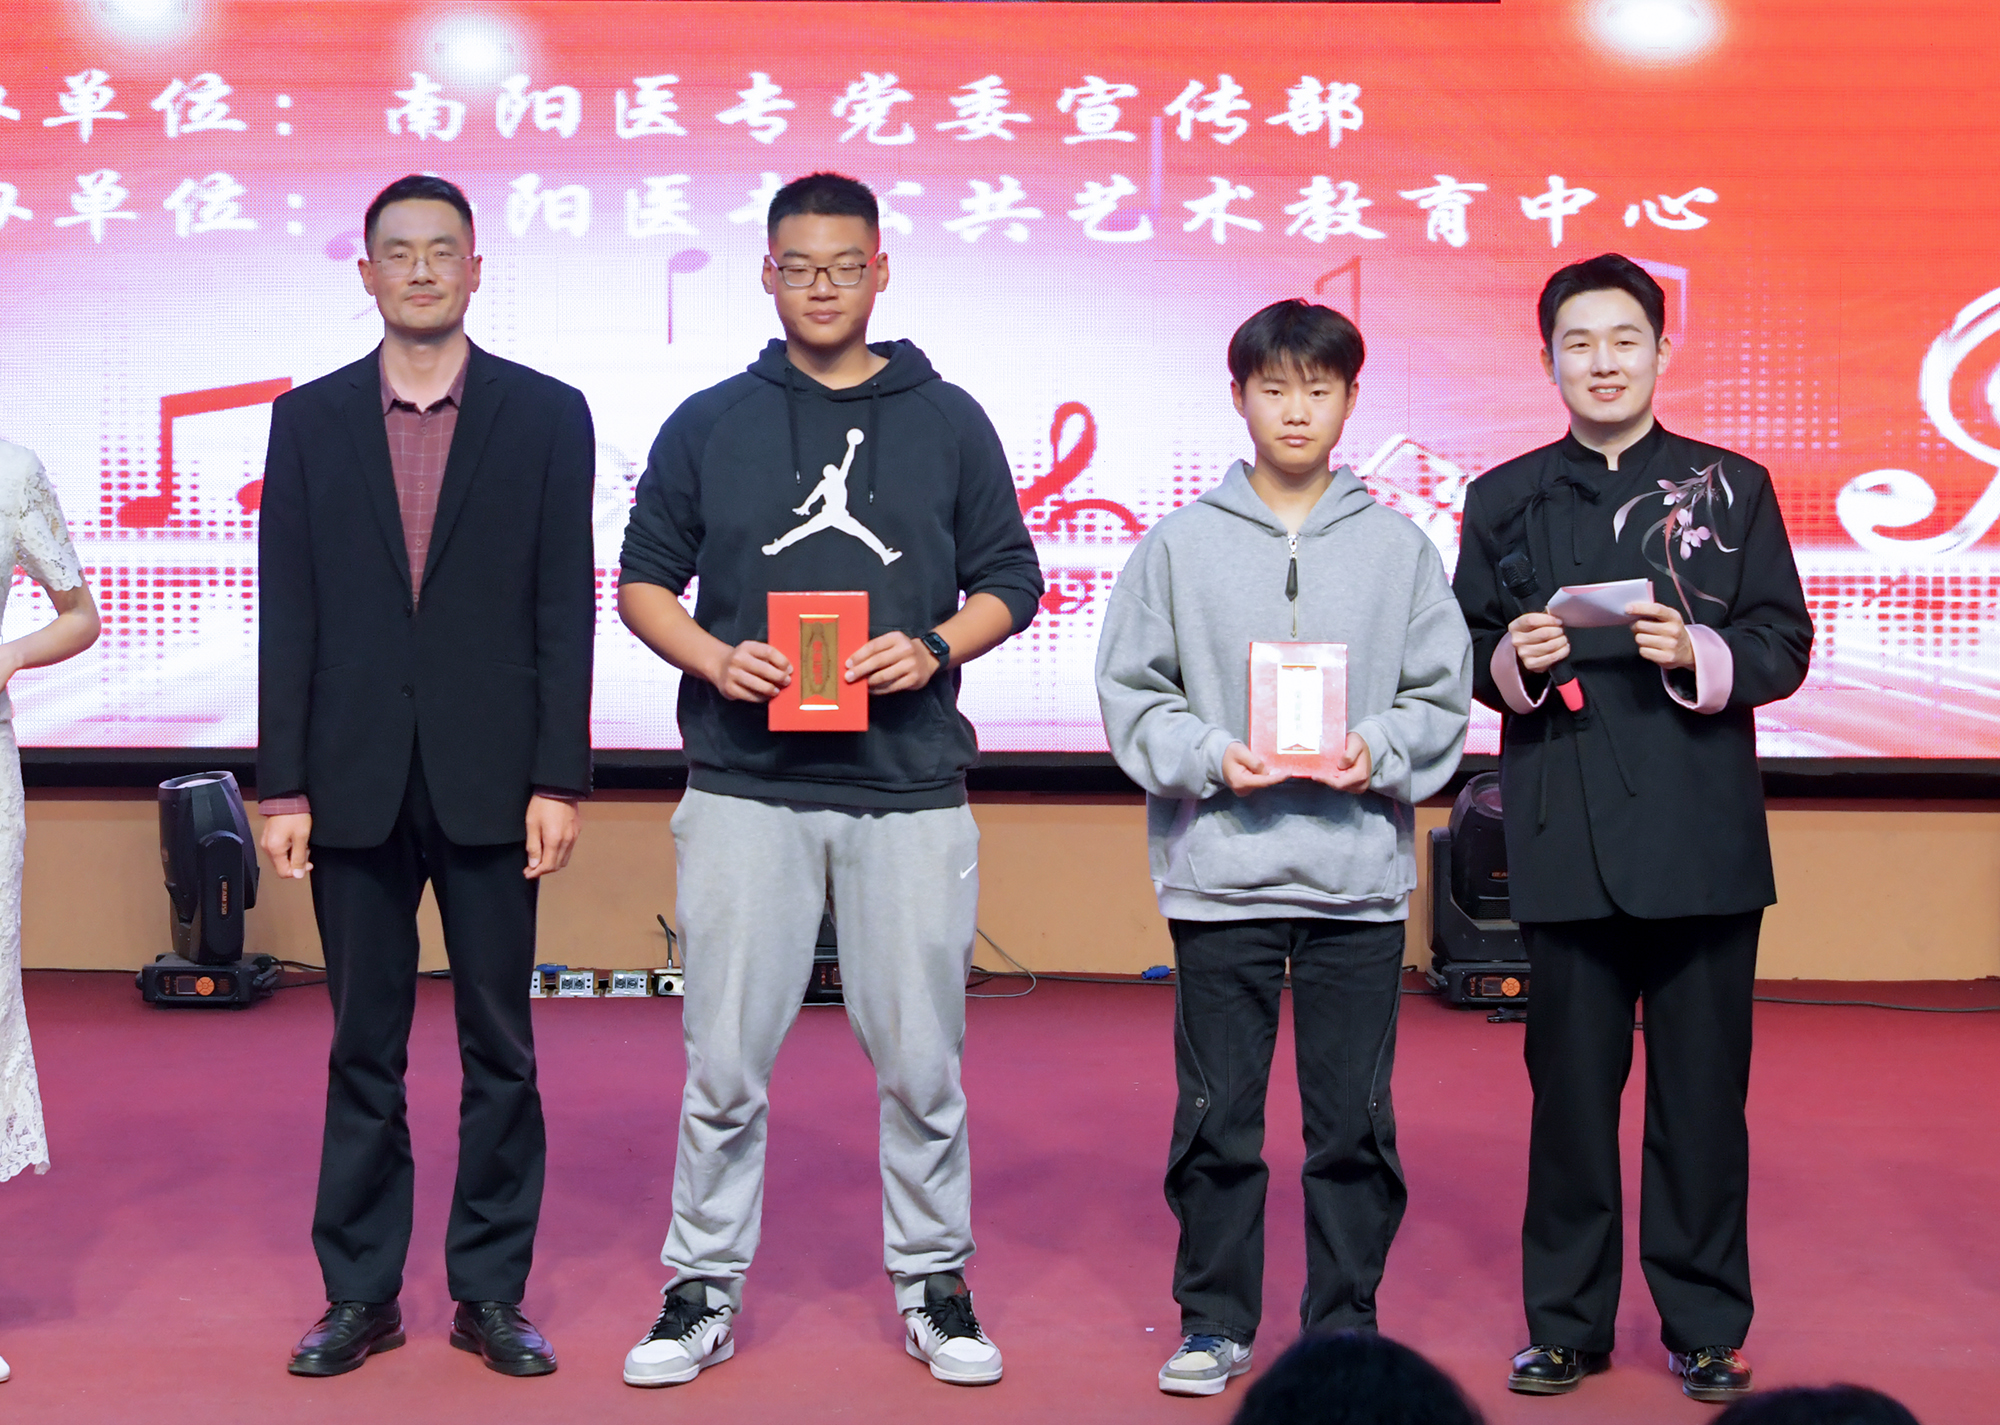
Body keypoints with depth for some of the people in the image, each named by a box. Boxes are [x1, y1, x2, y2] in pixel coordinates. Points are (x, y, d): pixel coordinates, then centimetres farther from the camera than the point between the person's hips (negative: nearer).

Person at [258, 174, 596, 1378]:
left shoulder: (546, 416, 2)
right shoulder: (310, 419, 7)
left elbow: (567, 607, -1)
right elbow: (289, 614, 4)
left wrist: (558, 779, -7)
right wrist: (284, 786, -1)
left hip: (489, 780, -1)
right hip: (355, 782, 1)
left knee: (500, 1047, 5)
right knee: (364, 1049, 8)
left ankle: (491, 1292, 16)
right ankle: (362, 1293, 18)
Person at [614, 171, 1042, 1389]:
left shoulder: (948, 422, 9)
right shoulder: (709, 424, 9)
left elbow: (1010, 583, 10)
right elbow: (643, 581, 10)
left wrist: (933, 649, -9)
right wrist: (715, 660, -9)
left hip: (912, 788, 0)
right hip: (746, 786, 0)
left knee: (920, 1060, 6)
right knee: (724, 1060, 2)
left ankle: (934, 1283, 20)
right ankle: (705, 1288, 15)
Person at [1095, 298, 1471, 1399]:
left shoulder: (1399, 547, 7)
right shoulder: (1181, 544, 5)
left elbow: (1443, 698, 7)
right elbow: (1131, 693, 4)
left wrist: (1380, 751, -11)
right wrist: (1207, 754, -11)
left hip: (1360, 873, 1)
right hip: (1219, 870, 0)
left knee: (1354, 1120, 6)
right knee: (1217, 1113, 6)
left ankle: (1345, 1325, 19)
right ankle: (1215, 1321, 19)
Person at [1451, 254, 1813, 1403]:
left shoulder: (1732, 486, 8)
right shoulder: (1505, 500, 11)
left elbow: (1786, 646, 4)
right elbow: (1466, 661, 11)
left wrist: (1699, 653, -14)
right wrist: (1514, 660, -10)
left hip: (1703, 835, 0)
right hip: (1564, 840, 1)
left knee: (1703, 1090, 3)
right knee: (1571, 1085, 5)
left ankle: (1707, 1328, 16)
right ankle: (1568, 1325, 17)